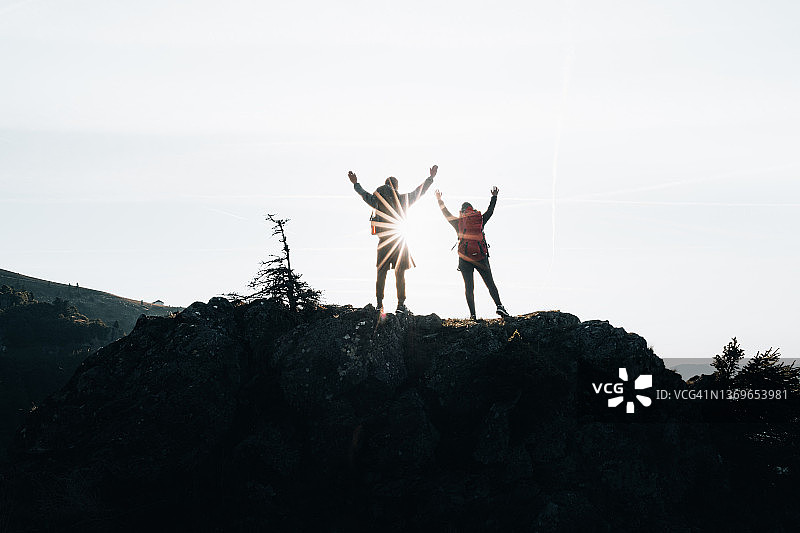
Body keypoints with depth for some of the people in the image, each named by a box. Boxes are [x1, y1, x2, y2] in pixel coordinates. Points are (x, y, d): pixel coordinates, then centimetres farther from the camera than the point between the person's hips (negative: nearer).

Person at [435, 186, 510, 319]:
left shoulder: (458, 222, 6)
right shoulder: (480, 219, 6)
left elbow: (447, 214, 20)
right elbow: (490, 211, 22)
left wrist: (439, 200, 33)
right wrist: (494, 196, 37)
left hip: (464, 258, 0)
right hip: (481, 257, 0)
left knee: (469, 286, 1)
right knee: (490, 283, 3)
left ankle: (472, 314, -6)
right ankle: (499, 306, -13)